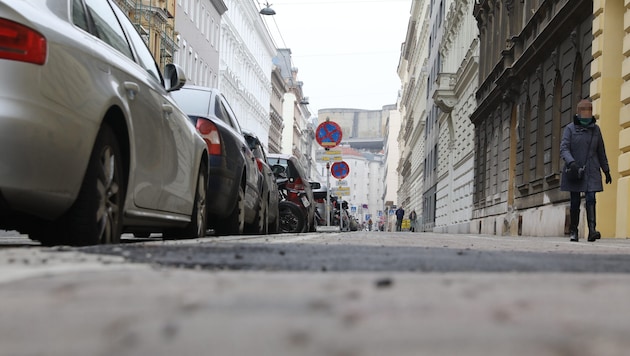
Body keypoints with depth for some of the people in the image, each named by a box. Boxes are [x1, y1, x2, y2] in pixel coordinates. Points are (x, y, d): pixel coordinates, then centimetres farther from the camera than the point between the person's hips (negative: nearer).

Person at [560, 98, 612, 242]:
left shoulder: (595, 129, 9)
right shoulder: (570, 128, 0)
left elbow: (601, 152, 17)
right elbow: (563, 148, -10)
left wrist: (607, 171, 18)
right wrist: (571, 162, -28)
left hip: (591, 171, 1)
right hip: (574, 171, -1)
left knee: (591, 199, -12)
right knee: (575, 202, 3)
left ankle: (592, 230, -21)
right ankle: (573, 231, 13)